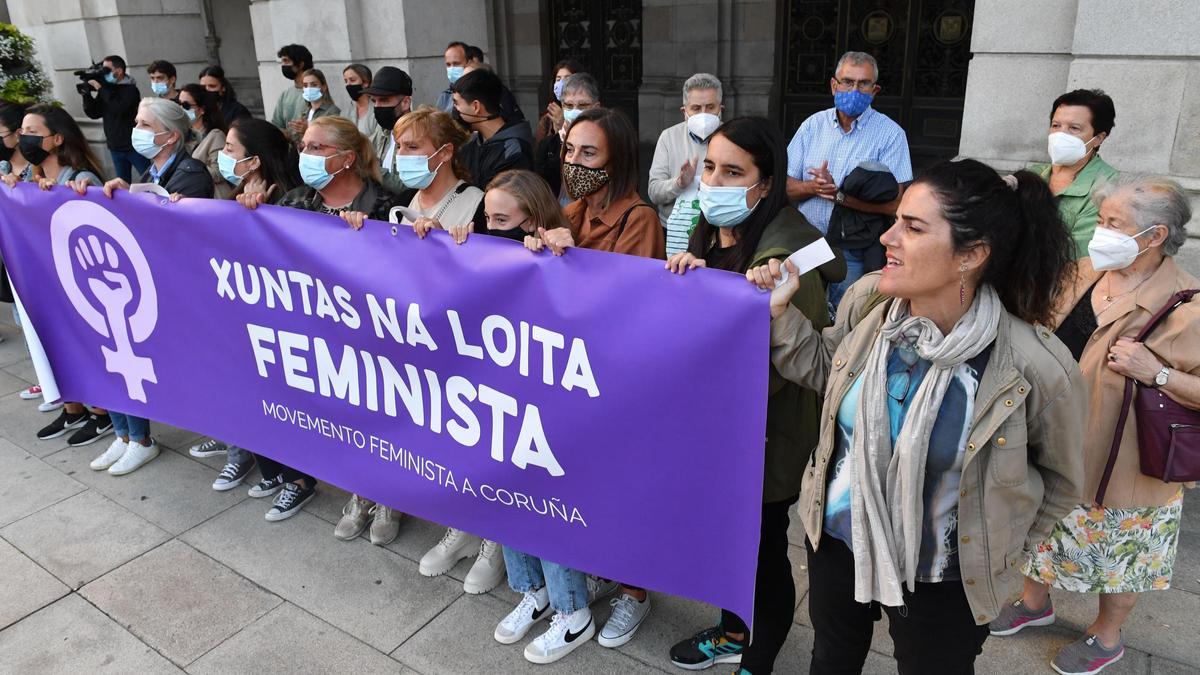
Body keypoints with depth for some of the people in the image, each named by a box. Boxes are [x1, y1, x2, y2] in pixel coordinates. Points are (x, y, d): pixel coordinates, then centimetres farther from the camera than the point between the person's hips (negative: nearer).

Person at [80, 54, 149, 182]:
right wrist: (86, 93, -5)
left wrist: (100, 89, -18)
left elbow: (119, 109, -24)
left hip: (134, 146, -6)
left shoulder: (130, 89, -8)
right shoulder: (106, 89, 8)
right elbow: (93, 114, 7)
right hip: (115, 148, 6)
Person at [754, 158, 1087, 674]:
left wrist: (1001, 546, 0)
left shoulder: (1038, 368, -26)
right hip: (836, 535, 4)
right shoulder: (868, 300, -17)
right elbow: (824, 368, 3)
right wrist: (779, 313, -12)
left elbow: (1060, 480, -7)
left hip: (940, 581, -3)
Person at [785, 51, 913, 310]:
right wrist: (813, 187, -19)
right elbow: (786, 187, 1)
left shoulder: (891, 134, -6)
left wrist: (838, 194, -21)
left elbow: (893, 203, -16)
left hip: (853, 253, -3)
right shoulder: (813, 125, 4)